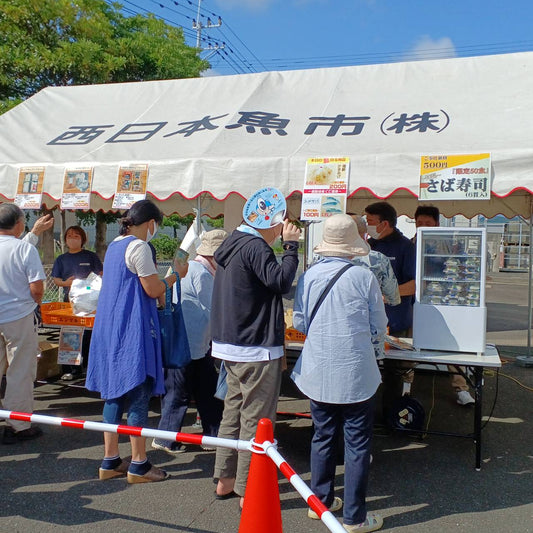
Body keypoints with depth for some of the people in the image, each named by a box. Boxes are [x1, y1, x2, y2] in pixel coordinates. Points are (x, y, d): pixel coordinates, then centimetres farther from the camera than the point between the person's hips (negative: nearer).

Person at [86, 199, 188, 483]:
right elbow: (153, 290, -13)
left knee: (115, 393, 13)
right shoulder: (139, 247, -13)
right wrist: (175, 275, 3)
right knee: (137, 394, -1)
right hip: (133, 330, -9)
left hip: (110, 327, 9)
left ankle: (110, 461, 21)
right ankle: (138, 465, 8)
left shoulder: (114, 245, 15)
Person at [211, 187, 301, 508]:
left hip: (231, 344, 10)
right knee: (256, 420, 0)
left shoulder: (235, 243, 13)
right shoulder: (255, 247, -17)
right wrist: (291, 245, -16)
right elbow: (281, 281, -24)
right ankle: (248, 491, 10)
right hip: (256, 348, -10)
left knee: (234, 413, 18)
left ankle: (226, 480, 29)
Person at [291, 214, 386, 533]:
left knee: (323, 436, 19)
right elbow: (378, 329, -3)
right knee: (358, 444, 9)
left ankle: (320, 500, 33)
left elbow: (299, 322, 6)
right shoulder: (364, 277, -11)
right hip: (355, 374, -3)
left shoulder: (309, 276, -4)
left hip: (317, 372, 4)